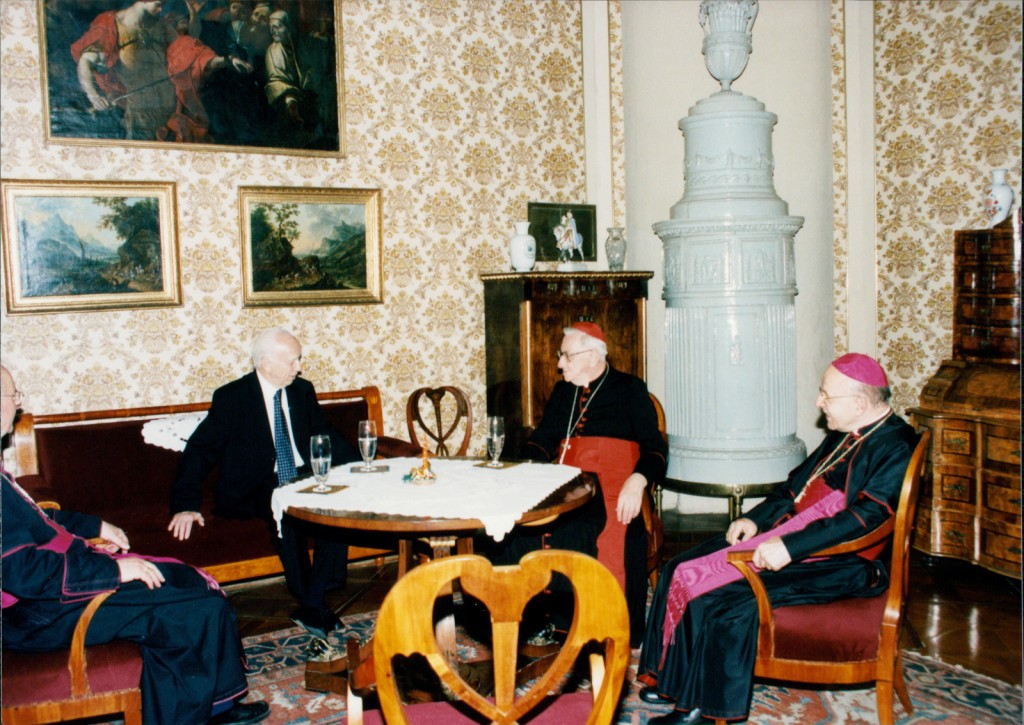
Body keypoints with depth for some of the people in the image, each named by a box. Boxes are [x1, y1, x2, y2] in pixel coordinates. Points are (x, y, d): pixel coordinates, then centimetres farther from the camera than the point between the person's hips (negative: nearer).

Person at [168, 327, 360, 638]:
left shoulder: (302, 391, 10)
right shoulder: (232, 397, -4)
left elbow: (327, 436, 15)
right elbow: (199, 451, -7)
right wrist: (186, 505, -20)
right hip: (252, 493, -4)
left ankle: (314, 602, -22)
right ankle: (310, 602, -21)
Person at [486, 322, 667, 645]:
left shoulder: (630, 389, 8)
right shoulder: (562, 391, 24)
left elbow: (655, 447, 1)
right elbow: (542, 440, 22)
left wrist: (637, 481, -18)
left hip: (609, 491, -5)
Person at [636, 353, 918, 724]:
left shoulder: (895, 447, -14)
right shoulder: (845, 434, 14)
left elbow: (865, 517, -25)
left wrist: (790, 547, -31)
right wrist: (756, 518, 7)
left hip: (840, 563, -9)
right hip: (787, 532, 9)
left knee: (733, 603, -27)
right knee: (680, 570, -2)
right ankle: (673, 678, 7)